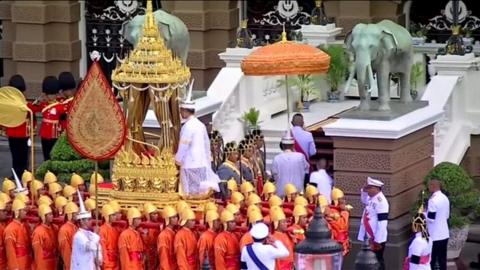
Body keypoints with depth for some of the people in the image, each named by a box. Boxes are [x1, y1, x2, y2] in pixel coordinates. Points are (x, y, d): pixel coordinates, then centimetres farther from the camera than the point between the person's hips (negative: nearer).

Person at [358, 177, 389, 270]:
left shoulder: (380, 200, -20)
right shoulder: (370, 198, 8)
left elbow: (382, 222, -24)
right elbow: (364, 201, 33)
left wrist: (377, 240, -24)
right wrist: (364, 191, 11)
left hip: (377, 239, -9)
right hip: (370, 237, 9)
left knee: (377, 261, -2)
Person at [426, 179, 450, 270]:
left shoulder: (433, 200, -20)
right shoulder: (445, 198, 8)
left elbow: (431, 219, -21)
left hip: (434, 236, -8)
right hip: (444, 234, 8)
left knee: (431, 260, 2)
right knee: (442, 258, 12)